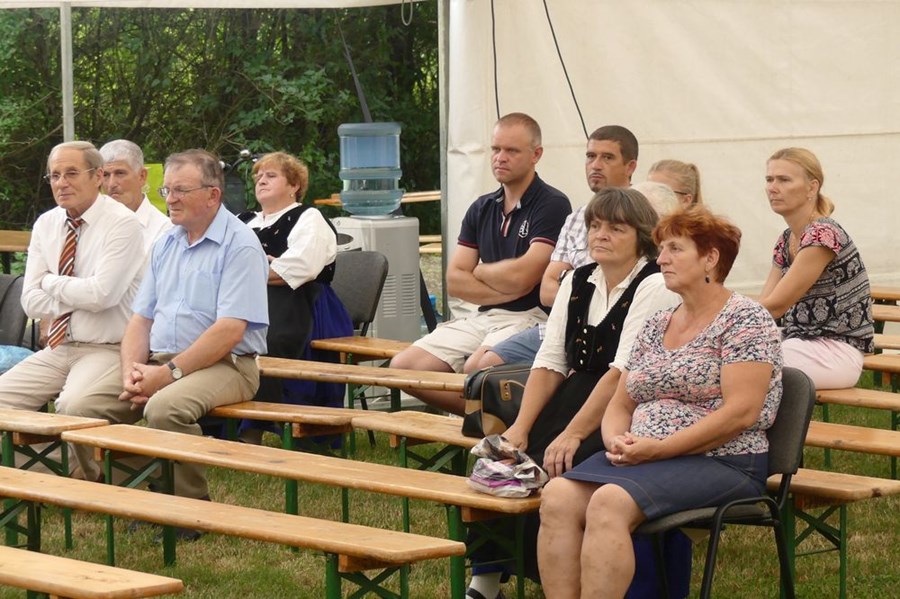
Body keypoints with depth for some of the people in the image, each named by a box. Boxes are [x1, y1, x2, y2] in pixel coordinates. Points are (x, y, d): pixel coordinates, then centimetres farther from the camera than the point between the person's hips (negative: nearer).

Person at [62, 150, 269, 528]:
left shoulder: (239, 246, -8)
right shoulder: (166, 244, 16)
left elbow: (230, 330, -18)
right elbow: (142, 318, 15)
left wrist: (170, 373, -19)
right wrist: (132, 368, -5)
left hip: (223, 365, -7)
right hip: (157, 360, 7)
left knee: (165, 408, -37)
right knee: (79, 414, -13)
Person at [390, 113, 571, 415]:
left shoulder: (552, 205, -6)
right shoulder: (482, 208, 15)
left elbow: (522, 277, -16)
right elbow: (454, 280, 8)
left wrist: (480, 271, 3)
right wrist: (504, 290, -7)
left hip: (531, 317, -7)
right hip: (484, 317, 7)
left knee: (476, 368, -35)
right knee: (404, 366, -8)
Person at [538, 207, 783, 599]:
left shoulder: (745, 321, -4)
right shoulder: (656, 326, 19)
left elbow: (740, 413, -15)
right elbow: (620, 405, 20)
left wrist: (659, 448, -17)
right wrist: (617, 440, -4)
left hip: (721, 463, -7)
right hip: (641, 457, 7)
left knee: (609, 504, -32)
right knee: (558, 497, -21)